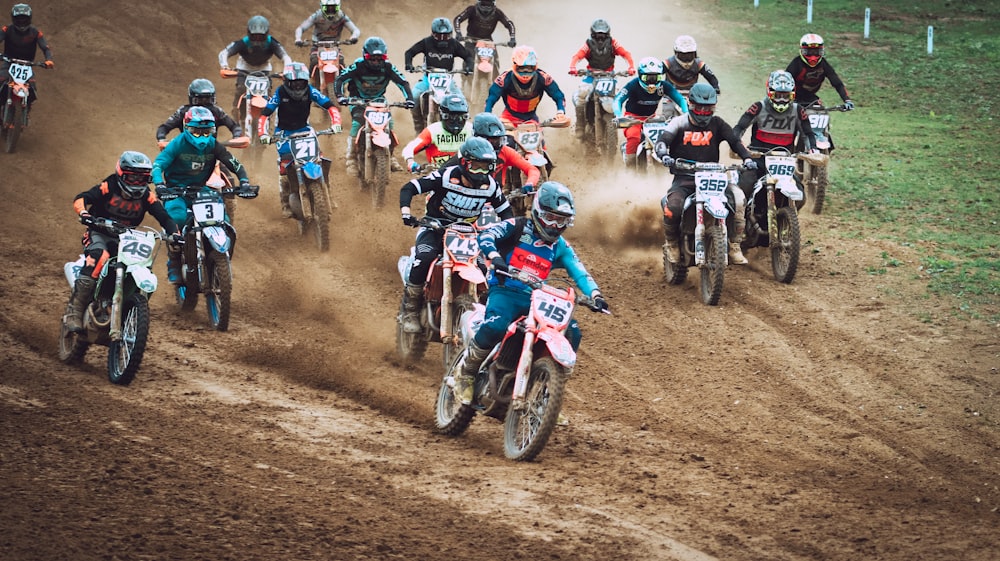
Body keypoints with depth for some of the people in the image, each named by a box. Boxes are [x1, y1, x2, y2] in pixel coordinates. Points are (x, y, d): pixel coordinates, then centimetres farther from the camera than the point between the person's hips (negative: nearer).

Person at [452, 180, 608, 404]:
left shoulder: (561, 247, 15)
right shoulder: (519, 228, 0)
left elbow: (579, 272, 4)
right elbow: (486, 235, -14)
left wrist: (595, 294, -15)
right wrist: (494, 256, -35)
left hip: (536, 299, 5)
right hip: (505, 291, -5)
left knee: (571, 333, -12)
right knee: (495, 326, -36)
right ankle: (465, 372, -12)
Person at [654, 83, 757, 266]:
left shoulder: (717, 124, 11)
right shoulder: (679, 123, 5)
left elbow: (735, 141, 2)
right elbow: (663, 140, -8)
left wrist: (747, 157, -17)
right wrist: (663, 155, -31)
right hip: (684, 178, -2)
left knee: (738, 199, -23)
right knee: (672, 208, -31)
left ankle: (734, 247, -9)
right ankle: (671, 244, 0)